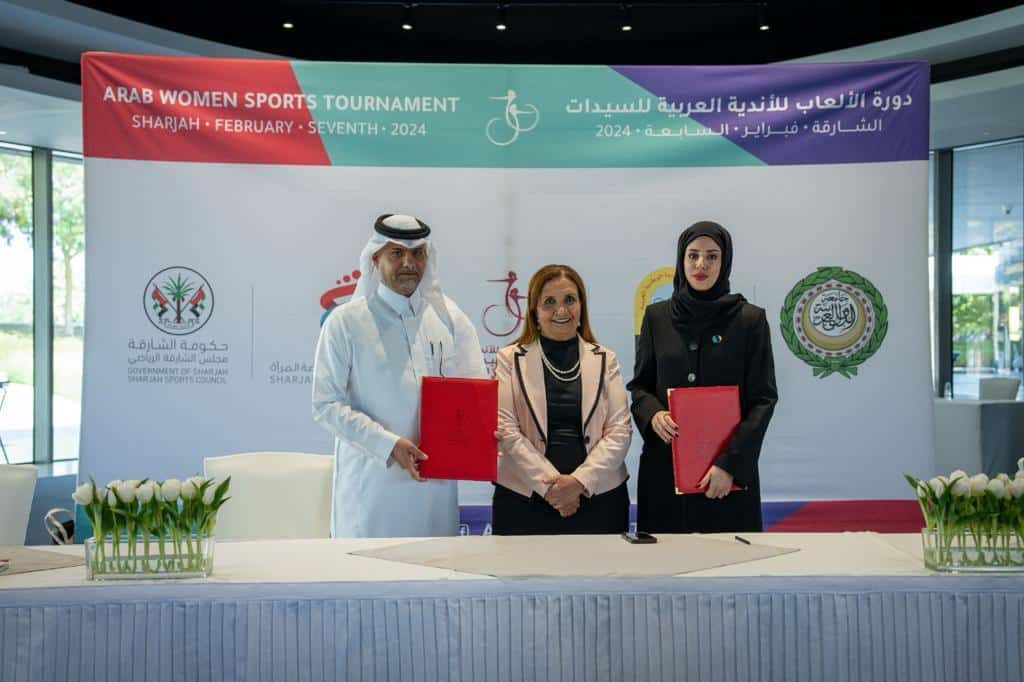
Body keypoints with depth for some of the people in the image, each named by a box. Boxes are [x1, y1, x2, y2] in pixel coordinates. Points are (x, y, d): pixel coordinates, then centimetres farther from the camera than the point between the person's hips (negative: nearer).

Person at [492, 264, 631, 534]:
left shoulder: (605, 359, 9)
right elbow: (505, 429, -4)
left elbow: (620, 429, 1)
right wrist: (548, 482, -14)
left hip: (598, 496, 1)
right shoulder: (510, 358, 5)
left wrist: (580, 481, -12)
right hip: (524, 499, -1)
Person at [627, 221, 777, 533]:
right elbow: (640, 385, 11)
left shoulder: (750, 319, -1)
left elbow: (763, 399, -4)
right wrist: (653, 415, -11)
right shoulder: (656, 316, 6)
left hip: (730, 471, -2)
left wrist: (731, 463, -13)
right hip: (664, 464, 2)